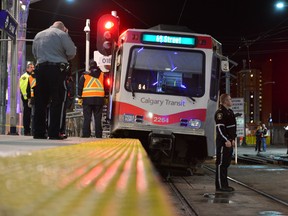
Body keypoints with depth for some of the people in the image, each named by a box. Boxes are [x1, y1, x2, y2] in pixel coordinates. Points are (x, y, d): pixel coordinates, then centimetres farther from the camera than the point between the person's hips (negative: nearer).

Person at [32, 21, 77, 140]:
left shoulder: (38, 35, 19)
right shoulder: (61, 34, 0)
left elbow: (35, 54, 24)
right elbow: (72, 52, -4)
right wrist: (63, 58, 14)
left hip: (40, 68, 6)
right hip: (56, 68, -6)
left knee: (40, 101, 7)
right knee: (57, 101, -4)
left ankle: (39, 132, 6)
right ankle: (54, 133, -9)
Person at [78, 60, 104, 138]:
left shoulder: (84, 75, 4)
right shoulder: (102, 75, 8)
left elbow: (80, 87, 4)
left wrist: (80, 97, 10)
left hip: (87, 99, -1)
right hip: (99, 99, 1)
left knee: (87, 118, 1)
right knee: (98, 118, 4)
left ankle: (86, 134, -3)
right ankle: (98, 134, 2)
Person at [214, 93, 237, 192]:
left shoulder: (230, 112, 17)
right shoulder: (220, 112, -14)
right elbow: (220, 128, -20)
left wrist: (233, 139, 14)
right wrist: (226, 140, -22)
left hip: (229, 141, 10)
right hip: (222, 142, -10)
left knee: (226, 163, 13)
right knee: (221, 163, -6)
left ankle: (224, 184, 20)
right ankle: (220, 185, -4)